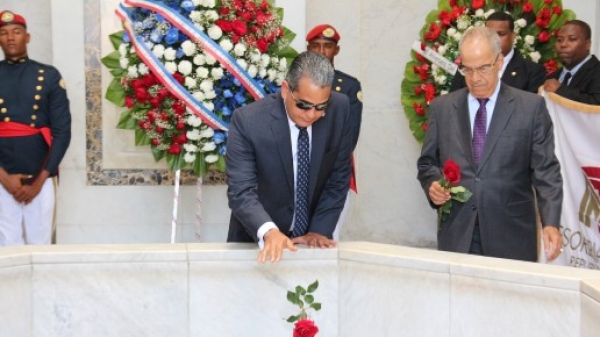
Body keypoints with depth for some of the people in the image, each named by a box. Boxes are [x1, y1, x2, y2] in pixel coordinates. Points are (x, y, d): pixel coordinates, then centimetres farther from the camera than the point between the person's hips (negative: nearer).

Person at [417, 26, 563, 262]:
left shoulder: (531, 107, 1)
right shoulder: (441, 108, 8)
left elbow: (546, 170, -2)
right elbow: (427, 163, 14)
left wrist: (550, 223, -13)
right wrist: (432, 184, -8)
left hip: (511, 237, -1)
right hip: (457, 236, 2)